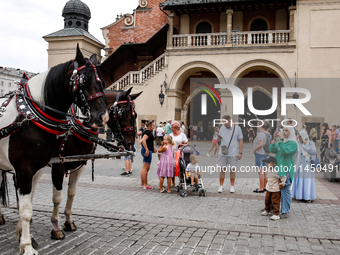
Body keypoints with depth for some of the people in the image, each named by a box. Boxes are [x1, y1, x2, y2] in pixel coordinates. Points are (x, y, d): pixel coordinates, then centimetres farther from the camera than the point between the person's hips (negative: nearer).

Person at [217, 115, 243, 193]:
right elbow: (218, 140, 14)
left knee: (232, 170, 6)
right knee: (222, 169, 4)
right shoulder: (222, 128, 7)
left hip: (233, 154, -2)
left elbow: (241, 141, 1)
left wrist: (240, 152, -5)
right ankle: (221, 186, 14)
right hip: (222, 153, 2)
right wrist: (218, 138, -12)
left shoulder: (237, 128, -1)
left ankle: (232, 186, 19)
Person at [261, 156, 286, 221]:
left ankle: (276, 214, 8)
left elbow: (283, 177, -26)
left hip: (276, 190, -9)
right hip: (269, 189, 9)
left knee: (275, 202, -1)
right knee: (267, 201, 19)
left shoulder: (276, 171, -27)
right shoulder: (269, 169, 0)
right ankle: (267, 210, 38)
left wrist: (282, 184, -16)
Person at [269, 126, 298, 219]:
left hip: (286, 170, -7)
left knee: (285, 191, -3)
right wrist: (274, 139, -11)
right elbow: (271, 150, 0)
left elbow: (285, 151, -23)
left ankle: (285, 212, 6)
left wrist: (281, 140, -24)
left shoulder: (293, 144, -7)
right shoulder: (280, 142, 13)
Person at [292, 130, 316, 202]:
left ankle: (308, 196, 4)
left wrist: (306, 145, -13)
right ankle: (300, 195, 13)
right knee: (300, 179, 5)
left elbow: (314, 152, -15)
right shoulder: (299, 144, 8)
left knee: (307, 180, -3)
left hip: (307, 164, -4)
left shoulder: (310, 143, -1)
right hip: (299, 164, 4)